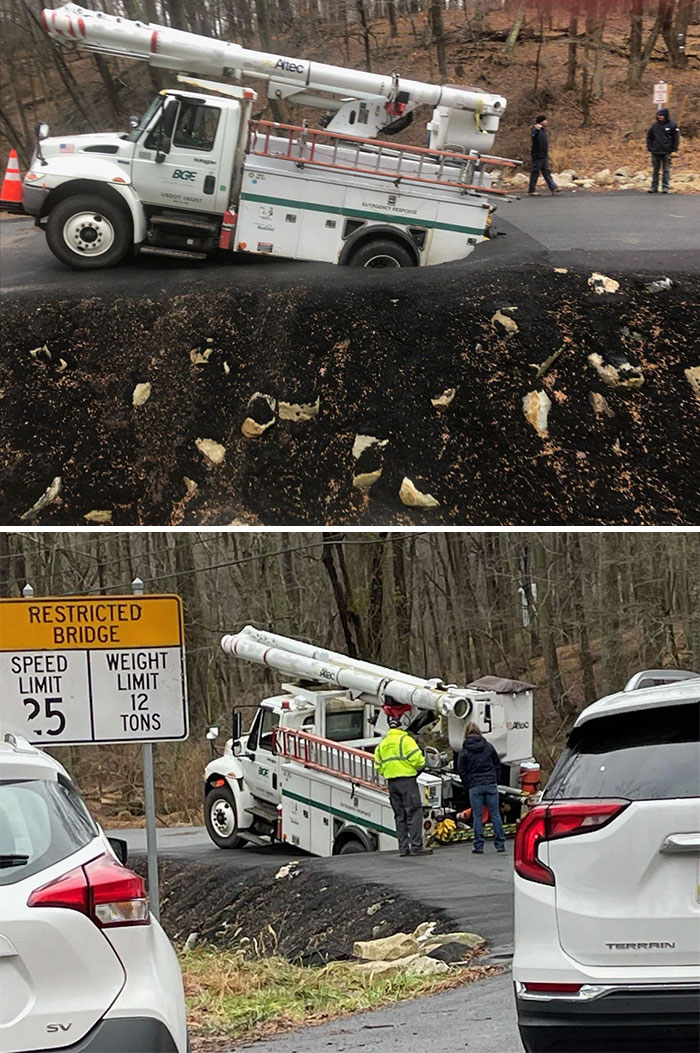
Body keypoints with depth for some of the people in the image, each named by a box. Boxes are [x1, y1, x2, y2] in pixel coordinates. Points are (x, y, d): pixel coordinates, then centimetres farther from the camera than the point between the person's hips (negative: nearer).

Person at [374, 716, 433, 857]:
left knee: (400, 815, 10)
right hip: (407, 780, -6)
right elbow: (417, 760, -13)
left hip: (391, 782, 6)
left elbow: (378, 766, 15)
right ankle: (416, 846, -12)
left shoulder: (382, 744, 15)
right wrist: (421, 764, 8)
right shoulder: (405, 740, -7)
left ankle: (403, 847, 8)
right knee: (414, 813, -6)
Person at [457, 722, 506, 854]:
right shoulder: (488, 747, 5)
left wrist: (468, 787, 11)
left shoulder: (464, 751, -1)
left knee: (477, 817, 2)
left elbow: (462, 772, 0)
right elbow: (497, 765, 11)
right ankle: (500, 844, 6)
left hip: (474, 787, -2)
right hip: (491, 785, 2)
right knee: (495, 814, 5)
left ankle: (479, 846, 1)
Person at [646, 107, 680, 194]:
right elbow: (649, 137, 14)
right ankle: (654, 187, 11)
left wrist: (674, 150, -7)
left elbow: (676, 138, 0)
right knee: (655, 170, 6)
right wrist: (649, 148, 4)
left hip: (666, 153, -3)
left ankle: (665, 187, 5)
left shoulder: (672, 125, -2)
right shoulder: (655, 125, 6)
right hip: (655, 152, 3)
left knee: (666, 170, 1)